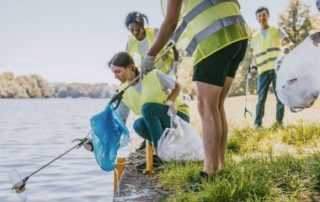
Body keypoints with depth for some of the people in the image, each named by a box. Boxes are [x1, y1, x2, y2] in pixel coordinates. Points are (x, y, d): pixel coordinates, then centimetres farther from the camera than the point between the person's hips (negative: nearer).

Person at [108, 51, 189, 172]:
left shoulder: (153, 75, -17)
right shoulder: (124, 92, -5)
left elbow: (177, 86, -3)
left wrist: (171, 101, -22)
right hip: (160, 123, 4)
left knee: (147, 107, -32)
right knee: (139, 125, -29)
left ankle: (158, 155, -28)